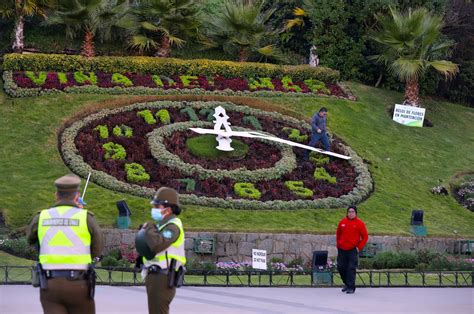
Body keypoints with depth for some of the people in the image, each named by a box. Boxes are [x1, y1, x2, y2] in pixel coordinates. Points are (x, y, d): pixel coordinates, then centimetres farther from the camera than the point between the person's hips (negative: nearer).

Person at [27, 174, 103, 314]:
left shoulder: (41, 217, 4)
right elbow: (97, 250, 8)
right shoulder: (85, 217, -4)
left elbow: (31, 238, 25)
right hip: (78, 285, -1)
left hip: (50, 285, 2)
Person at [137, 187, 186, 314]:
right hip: (155, 276, 10)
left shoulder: (173, 226, -13)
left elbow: (157, 245, -29)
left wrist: (149, 229, -13)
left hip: (162, 278, -10)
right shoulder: (163, 225, 18)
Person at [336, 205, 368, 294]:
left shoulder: (360, 223, -3)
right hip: (342, 249, 4)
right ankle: (346, 283, 29)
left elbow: (365, 236, 0)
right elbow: (338, 233, 18)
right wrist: (338, 244, 11)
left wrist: (359, 247, -5)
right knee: (341, 267, 8)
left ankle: (351, 287, -3)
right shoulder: (342, 222, 5)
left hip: (353, 250, -4)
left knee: (351, 268, -8)